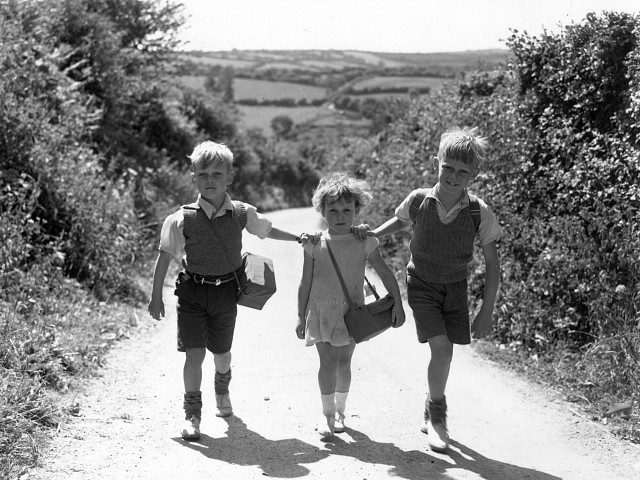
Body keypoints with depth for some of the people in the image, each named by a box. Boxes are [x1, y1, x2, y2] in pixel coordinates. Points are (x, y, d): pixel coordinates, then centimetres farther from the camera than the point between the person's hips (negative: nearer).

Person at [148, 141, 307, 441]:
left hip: (226, 292, 2)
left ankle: (222, 391, 49)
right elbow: (164, 257, -3)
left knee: (221, 352, 17)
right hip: (192, 292, -2)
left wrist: (299, 238, 15)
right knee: (194, 353, -10)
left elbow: (266, 231, 16)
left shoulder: (242, 213, -5)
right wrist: (156, 297, 0)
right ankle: (192, 413, 5)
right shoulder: (182, 219, -12)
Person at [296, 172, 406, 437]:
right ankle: (327, 412, 7)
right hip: (321, 308, -1)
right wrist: (301, 316, 3)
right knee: (328, 362, -6)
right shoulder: (315, 244, -4)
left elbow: (385, 273, 2)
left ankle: (339, 410, 24)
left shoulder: (364, 242, -3)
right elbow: (306, 283, 2)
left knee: (344, 363, 7)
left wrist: (397, 304, -4)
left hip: (351, 311, 1)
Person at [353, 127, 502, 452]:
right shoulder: (418, 201, -14)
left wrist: (487, 310, -10)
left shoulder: (478, 212, -16)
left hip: (456, 287, 1)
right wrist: (373, 234, -5)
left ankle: (432, 414, 32)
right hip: (422, 284, -1)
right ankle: (436, 415, 6)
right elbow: (401, 221, 12)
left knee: (443, 353, 6)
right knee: (442, 349, -16)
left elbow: (492, 263, -8)